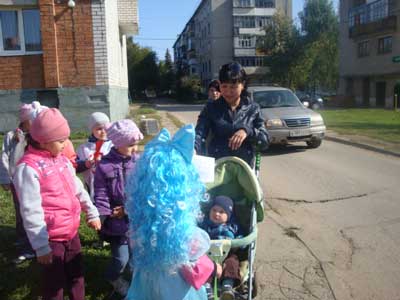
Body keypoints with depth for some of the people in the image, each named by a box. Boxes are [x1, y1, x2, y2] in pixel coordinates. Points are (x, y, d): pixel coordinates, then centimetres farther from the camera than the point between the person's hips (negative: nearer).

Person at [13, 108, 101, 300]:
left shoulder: (62, 159, 4)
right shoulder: (28, 168, -20)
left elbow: (78, 189, 13)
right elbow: (31, 211, -21)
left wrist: (92, 213, 15)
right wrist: (41, 246, -19)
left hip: (71, 233, 7)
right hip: (51, 238, -7)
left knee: (76, 277, 23)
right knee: (54, 284, 11)